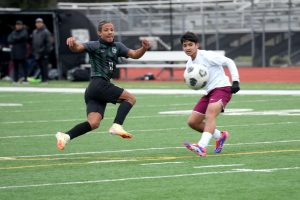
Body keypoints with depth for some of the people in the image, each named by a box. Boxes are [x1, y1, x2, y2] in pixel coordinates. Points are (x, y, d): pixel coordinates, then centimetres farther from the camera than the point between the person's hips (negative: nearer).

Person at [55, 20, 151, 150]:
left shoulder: (117, 47, 18)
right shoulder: (95, 46, -1)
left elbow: (134, 55, 10)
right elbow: (77, 48, -16)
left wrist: (144, 48, -11)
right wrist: (72, 43, -40)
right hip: (99, 84, -7)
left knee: (94, 123, -8)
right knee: (130, 98, -9)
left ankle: (66, 136, -13)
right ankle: (117, 125, -18)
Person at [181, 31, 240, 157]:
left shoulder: (207, 56, -11)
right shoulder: (190, 64, 11)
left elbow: (229, 62, -9)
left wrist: (235, 81, -18)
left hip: (222, 88, -9)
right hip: (209, 92, 9)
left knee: (210, 115, -32)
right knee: (192, 122, 6)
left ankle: (202, 147, -49)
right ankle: (220, 136, 24)